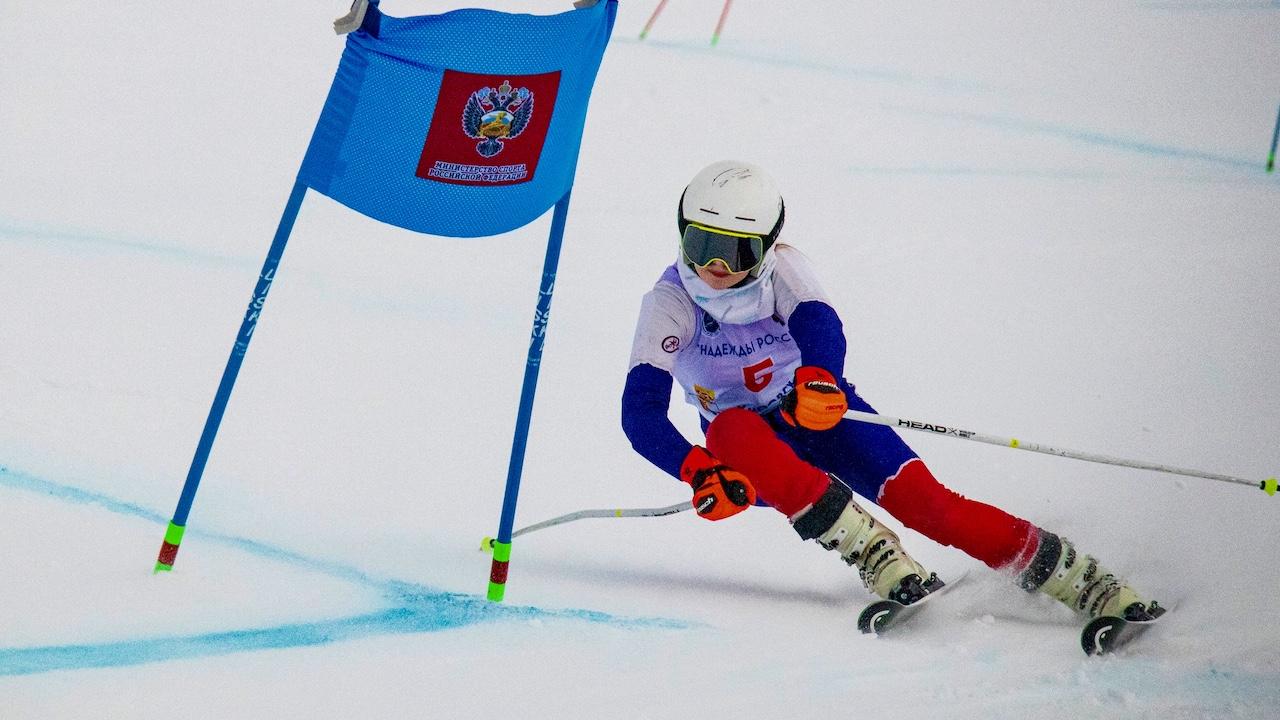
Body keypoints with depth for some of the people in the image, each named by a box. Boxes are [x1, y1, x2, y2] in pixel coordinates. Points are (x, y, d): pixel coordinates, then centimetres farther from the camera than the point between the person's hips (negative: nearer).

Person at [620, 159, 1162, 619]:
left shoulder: (781, 268, -17)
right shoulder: (668, 306, -17)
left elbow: (821, 326, -37)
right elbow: (640, 415, -25)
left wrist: (815, 378, -60)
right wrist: (697, 472, -44)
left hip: (819, 416, 0)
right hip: (754, 452, 0)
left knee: (918, 497, -22)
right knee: (730, 430, -36)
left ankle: (1081, 582, -15)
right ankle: (871, 554, -36)